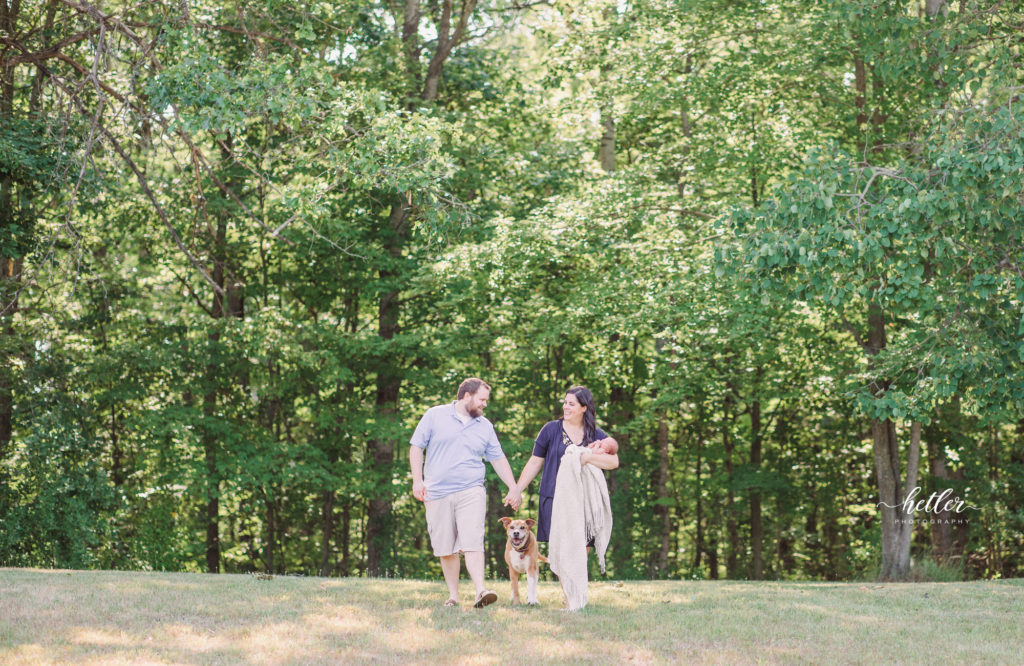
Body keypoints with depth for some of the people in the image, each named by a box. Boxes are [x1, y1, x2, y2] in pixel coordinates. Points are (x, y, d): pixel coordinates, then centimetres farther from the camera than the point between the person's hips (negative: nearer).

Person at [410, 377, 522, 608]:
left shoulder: (485, 426, 14)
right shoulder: (435, 416, 5)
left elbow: (498, 459, 18)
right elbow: (416, 446, 5)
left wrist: (513, 488, 9)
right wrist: (417, 480, -4)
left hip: (471, 493, 1)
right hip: (437, 493, -1)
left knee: (472, 543, -16)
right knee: (445, 549, 2)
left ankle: (480, 591, -26)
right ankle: (453, 595, 12)